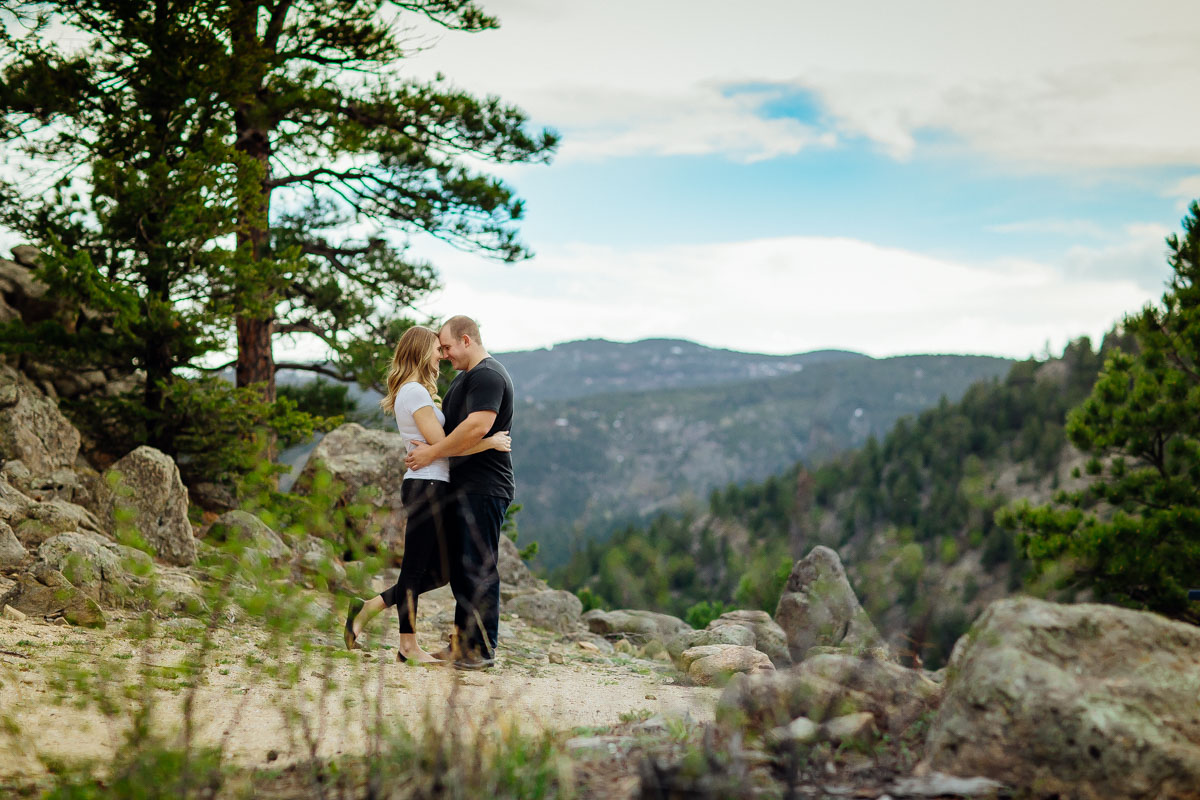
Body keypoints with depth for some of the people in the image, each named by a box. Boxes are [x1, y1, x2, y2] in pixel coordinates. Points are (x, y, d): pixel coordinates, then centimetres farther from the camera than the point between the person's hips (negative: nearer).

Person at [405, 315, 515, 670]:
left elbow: (476, 427, -25)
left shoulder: (487, 375, -13)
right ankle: (463, 642, 20)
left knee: (479, 567, -8)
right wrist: (430, 444, 12)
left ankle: (484, 649, -3)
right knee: (459, 565, 13)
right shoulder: (468, 376, 21)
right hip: (464, 487, 11)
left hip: (484, 490, -11)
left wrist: (432, 453, -17)